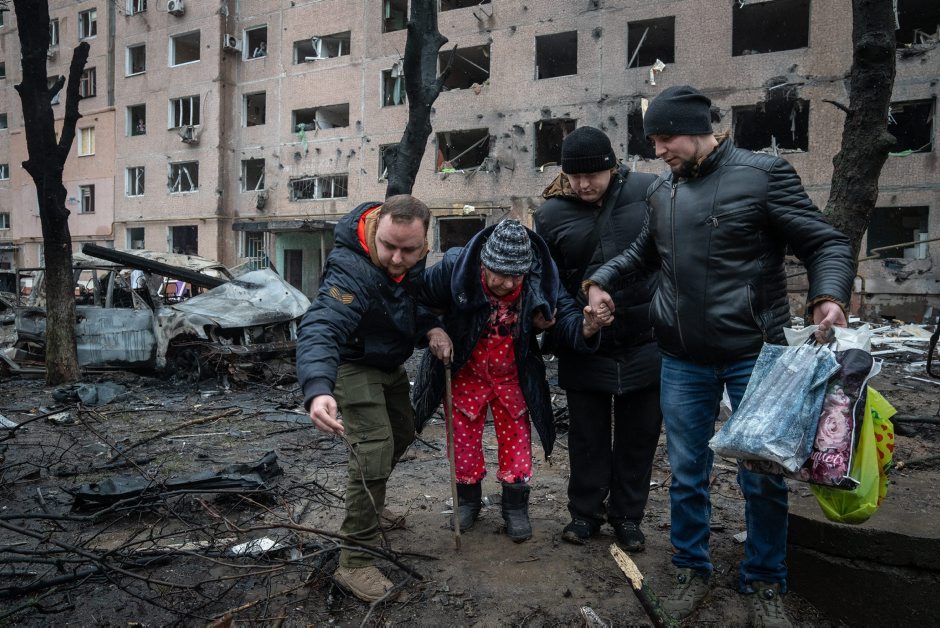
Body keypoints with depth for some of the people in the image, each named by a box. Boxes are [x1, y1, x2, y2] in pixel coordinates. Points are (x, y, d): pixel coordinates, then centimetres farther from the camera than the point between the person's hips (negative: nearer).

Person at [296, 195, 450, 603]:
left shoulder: (413, 256, -13)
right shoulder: (352, 271, -38)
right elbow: (319, 330, -51)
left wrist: (430, 327, -14)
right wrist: (317, 390, -68)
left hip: (389, 362, 9)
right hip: (353, 364, -8)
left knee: (402, 434, 21)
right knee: (374, 449, -17)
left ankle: (367, 505, 46)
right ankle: (354, 562, -5)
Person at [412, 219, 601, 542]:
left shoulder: (540, 281, -23)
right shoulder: (455, 270, -27)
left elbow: (565, 311, -23)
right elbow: (419, 297, -13)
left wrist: (583, 327, -45)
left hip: (512, 377, 1)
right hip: (467, 373, 0)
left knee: (517, 439, 7)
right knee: (464, 438, 12)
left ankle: (516, 507, 28)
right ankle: (467, 500, 36)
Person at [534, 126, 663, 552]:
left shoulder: (649, 191, -3)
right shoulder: (551, 214, -2)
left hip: (646, 342, 1)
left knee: (639, 434, 12)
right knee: (587, 436, 11)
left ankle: (627, 516, 30)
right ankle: (585, 512, 29)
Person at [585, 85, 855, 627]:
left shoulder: (764, 174, -7)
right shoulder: (662, 191, 9)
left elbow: (827, 243, -8)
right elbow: (646, 251, 25)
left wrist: (829, 297, -27)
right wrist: (601, 280, 10)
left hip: (754, 356, -4)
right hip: (683, 361, 4)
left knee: (764, 478, 8)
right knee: (688, 473, 12)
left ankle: (765, 583, 29)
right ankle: (693, 569, 32)